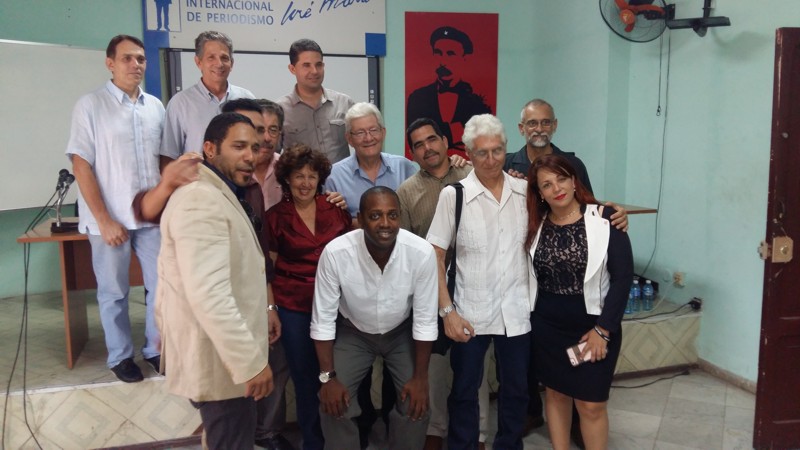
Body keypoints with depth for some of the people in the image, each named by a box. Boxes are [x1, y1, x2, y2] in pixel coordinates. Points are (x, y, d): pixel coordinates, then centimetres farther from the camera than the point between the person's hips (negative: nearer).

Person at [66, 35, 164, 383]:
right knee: (114, 292, 9)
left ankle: (156, 348, 27)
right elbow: (81, 165, -9)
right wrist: (104, 220, -13)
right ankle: (120, 355, 26)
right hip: (109, 219, -4)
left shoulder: (155, 106, 6)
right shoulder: (90, 106, -7)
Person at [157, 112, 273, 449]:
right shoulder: (202, 200, -21)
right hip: (219, 359, -11)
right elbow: (209, 295, -31)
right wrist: (251, 361, -28)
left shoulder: (221, 195, 14)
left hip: (227, 352, 11)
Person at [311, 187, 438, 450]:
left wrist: (420, 377, -12)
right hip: (353, 332, 0)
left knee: (417, 405, -10)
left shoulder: (422, 253, -29)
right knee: (333, 403, -12)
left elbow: (425, 319, -17)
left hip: (402, 332, 1)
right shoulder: (335, 253, -31)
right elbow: (323, 318, -18)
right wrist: (328, 377, -17)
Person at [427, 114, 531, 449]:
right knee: (464, 391, 13)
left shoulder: (526, 192, -1)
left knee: (516, 390, 17)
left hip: (517, 311, 3)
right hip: (470, 313, -2)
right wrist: (447, 311, -11)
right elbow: (435, 257, -7)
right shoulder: (453, 195, -8)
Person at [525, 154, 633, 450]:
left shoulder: (604, 219, -11)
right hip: (546, 325, 3)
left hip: (593, 326, -3)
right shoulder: (534, 224, 0)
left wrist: (603, 329, -12)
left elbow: (623, 277, -11)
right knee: (555, 393, 15)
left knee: (591, 404, 4)